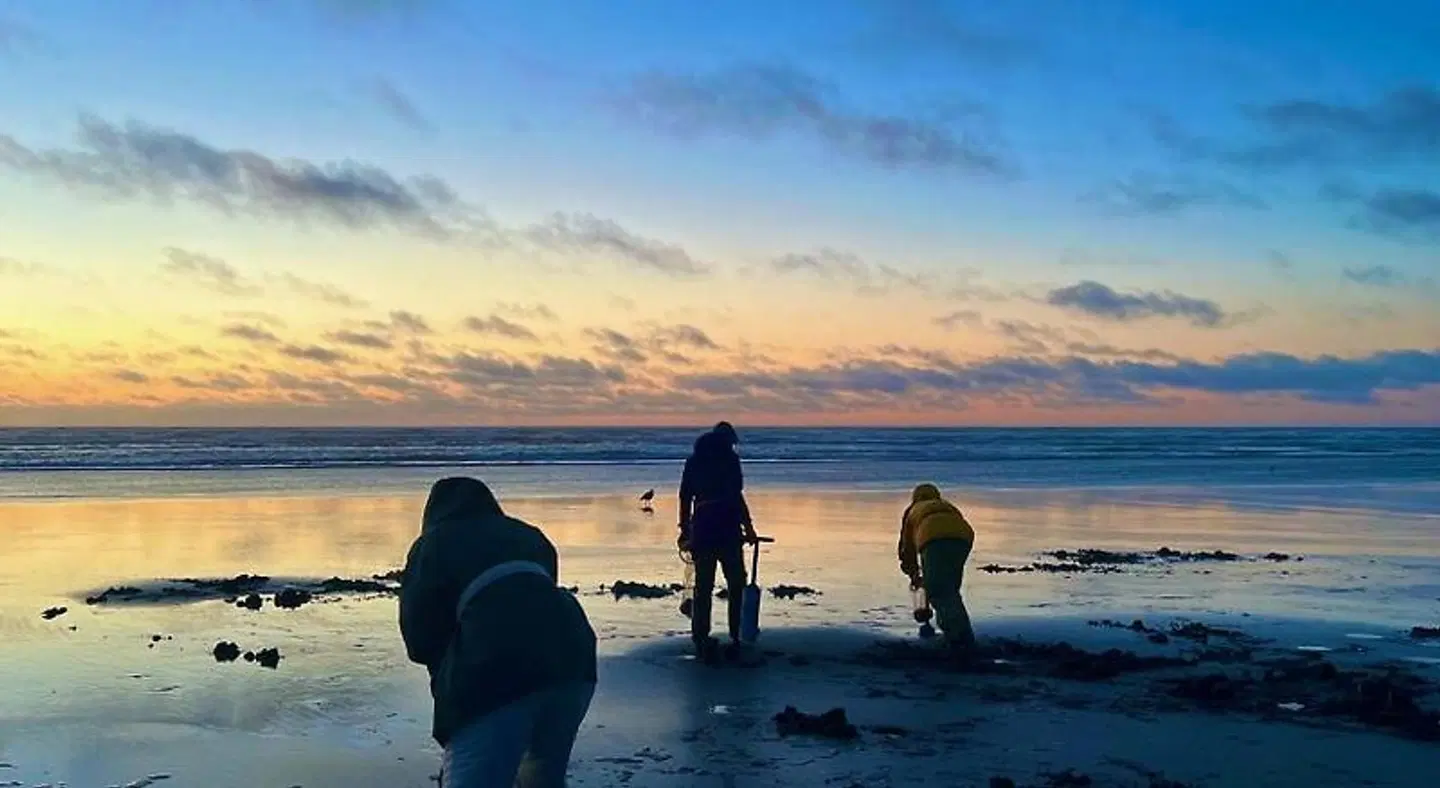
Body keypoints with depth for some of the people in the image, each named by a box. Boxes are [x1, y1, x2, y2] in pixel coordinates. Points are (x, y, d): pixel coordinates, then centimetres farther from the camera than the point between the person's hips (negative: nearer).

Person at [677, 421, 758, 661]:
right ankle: (735, 639, 3)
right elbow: (736, 496, -10)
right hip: (727, 527, -4)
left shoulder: (694, 459, 12)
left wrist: (685, 529, 17)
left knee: (703, 587, 9)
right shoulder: (729, 457, -3)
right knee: (736, 586, 6)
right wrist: (747, 526, -6)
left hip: (701, 528, 5)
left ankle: (701, 640, 9)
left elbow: (685, 497, 12)